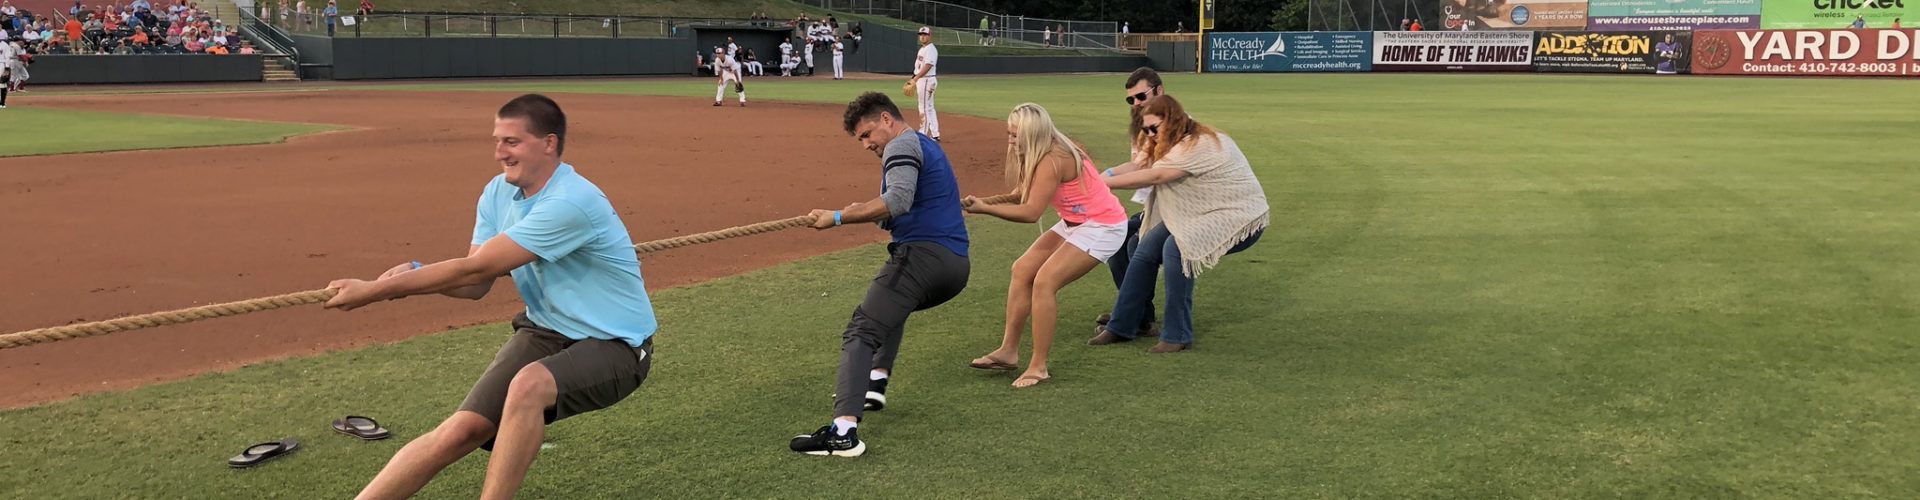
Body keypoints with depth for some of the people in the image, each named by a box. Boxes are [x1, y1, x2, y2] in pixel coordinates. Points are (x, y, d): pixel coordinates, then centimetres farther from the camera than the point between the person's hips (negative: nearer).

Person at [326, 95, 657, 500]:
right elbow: (476, 285, 2)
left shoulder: (570, 203, -26)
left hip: (614, 346, -7)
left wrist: (376, 290, -20)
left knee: (528, 384, -36)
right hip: (546, 331, 7)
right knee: (461, 430, -9)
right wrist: (414, 274, -19)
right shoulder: (498, 193, 1)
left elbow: (477, 269, -24)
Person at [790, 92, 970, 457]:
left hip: (922, 255, -10)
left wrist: (839, 217, -19)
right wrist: (867, 213, 15)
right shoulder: (929, 146, 28)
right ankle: (876, 383, 24)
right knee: (892, 305, 37)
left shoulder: (902, 146, -2)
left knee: (861, 332, -16)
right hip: (956, 266, 10)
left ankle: (843, 430, -33)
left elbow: (898, 200, -20)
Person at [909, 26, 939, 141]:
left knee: (924, 108, -7)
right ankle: (935, 135, 16)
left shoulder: (931, 49, -14)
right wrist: (913, 80, 17)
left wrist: (915, 79, -29)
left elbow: (927, 66, -24)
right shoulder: (922, 49, 17)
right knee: (929, 108, 12)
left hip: (927, 80, -10)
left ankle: (923, 134, -5)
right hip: (921, 80, 10)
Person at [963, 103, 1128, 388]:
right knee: (1023, 269, 7)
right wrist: (1012, 152, -7)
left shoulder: (1052, 160, -25)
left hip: (1103, 228, -11)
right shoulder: (1043, 153, 3)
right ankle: (1008, 351, 12)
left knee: (1045, 281, -20)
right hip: (1075, 223, 11)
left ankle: (1038, 368, -13)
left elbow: (1030, 212, -31)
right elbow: (1016, 192, 1)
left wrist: (983, 209, -31)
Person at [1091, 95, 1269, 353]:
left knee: (1176, 248, -29)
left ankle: (1177, 336, -19)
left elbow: (1154, 176, -30)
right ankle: (1121, 326, 5)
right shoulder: (1181, 145, 7)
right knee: (1147, 247, -3)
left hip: (1242, 219, -10)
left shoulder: (1198, 146, -24)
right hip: (1204, 214, 10)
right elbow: (1142, 166, -2)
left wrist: (1103, 183, -27)